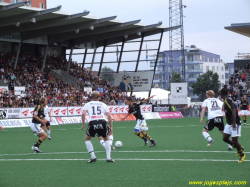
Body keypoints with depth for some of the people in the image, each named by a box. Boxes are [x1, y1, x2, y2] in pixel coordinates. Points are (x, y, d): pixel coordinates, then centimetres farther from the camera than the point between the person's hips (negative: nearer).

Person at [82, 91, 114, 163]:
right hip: (102, 122, 1)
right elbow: (109, 116, 13)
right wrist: (111, 127, 17)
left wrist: (83, 124, 10)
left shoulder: (87, 104, 20)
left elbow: (83, 114, 2)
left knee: (87, 139, 24)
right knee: (106, 139, 27)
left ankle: (93, 156, 10)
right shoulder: (103, 104, 23)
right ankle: (108, 157, 15)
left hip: (92, 123, -1)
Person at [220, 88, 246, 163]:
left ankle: (242, 155, 13)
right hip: (229, 123, 9)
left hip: (235, 123, -9)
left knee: (234, 140, -6)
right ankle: (239, 148, 21)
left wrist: (234, 123, -29)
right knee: (225, 138, 6)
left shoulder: (228, 101, -19)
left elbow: (234, 111, -27)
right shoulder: (225, 101, 10)